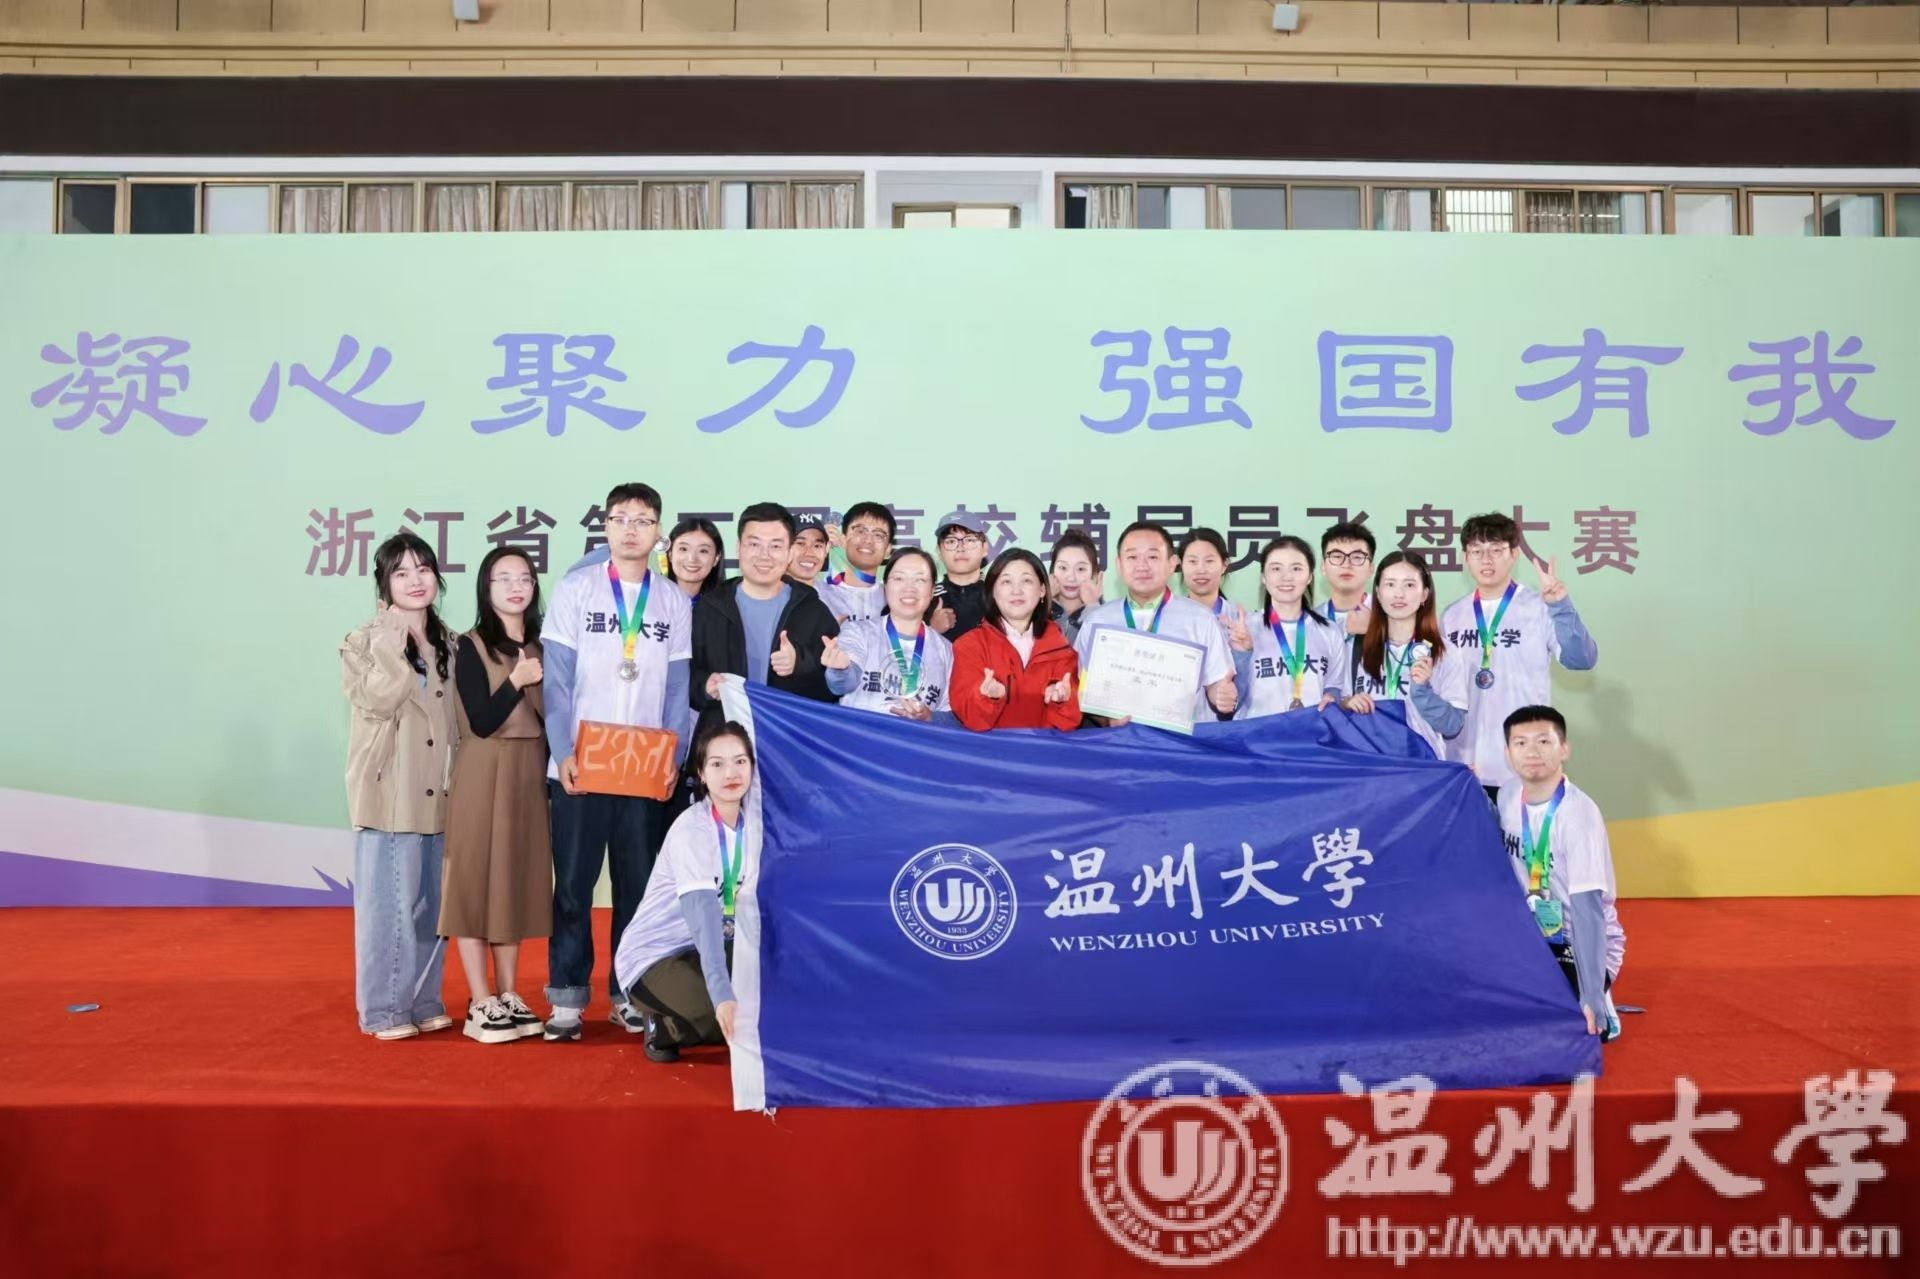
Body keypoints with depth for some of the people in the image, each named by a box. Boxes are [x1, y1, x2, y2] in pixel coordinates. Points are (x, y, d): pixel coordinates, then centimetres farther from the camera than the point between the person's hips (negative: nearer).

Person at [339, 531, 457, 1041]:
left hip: (435, 793, 5)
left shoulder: (447, 645, 14)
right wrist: (394, 639, -16)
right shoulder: (366, 642, -2)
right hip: (389, 792, -5)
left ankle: (423, 1000, 20)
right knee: (389, 901, -4)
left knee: (429, 902, 10)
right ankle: (382, 1009, 6)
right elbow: (377, 700, -20)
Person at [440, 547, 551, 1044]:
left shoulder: (541, 646, 10)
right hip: (484, 777, -5)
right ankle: (481, 1003, 4)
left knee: (518, 881, 9)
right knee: (476, 880, -2)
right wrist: (516, 681, -25)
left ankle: (508, 994, 17)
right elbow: (482, 722, -15)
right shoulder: (471, 646, -6)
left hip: (530, 776, 5)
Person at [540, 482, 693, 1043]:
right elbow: (557, 681, -3)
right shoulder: (574, 590, 2)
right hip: (580, 765, -2)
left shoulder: (676, 604, 7)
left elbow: (678, 692, 6)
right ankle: (567, 997, 13)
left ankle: (629, 994, 19)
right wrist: (564, 753, -12)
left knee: (639, 884, 8)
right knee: (573, 884, 3)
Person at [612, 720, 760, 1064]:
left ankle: (690, 1022, 6)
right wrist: (722, 995, -48)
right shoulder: (691, 830, -25)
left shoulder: (755, 825, -4)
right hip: (653, 956, -7)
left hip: (708, 949, 7)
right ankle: (664, 1027, 2)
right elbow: (704, 914, -38)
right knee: (734, 1016, -28)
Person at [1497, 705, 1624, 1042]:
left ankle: (1599, 1009, 8)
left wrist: (1591, 998, -37)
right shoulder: (1508, 794, -6)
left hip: (1581, 945, -6)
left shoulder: (1579, 813, -26)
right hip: (1534, 936, 6)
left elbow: (1588, 908, -32)